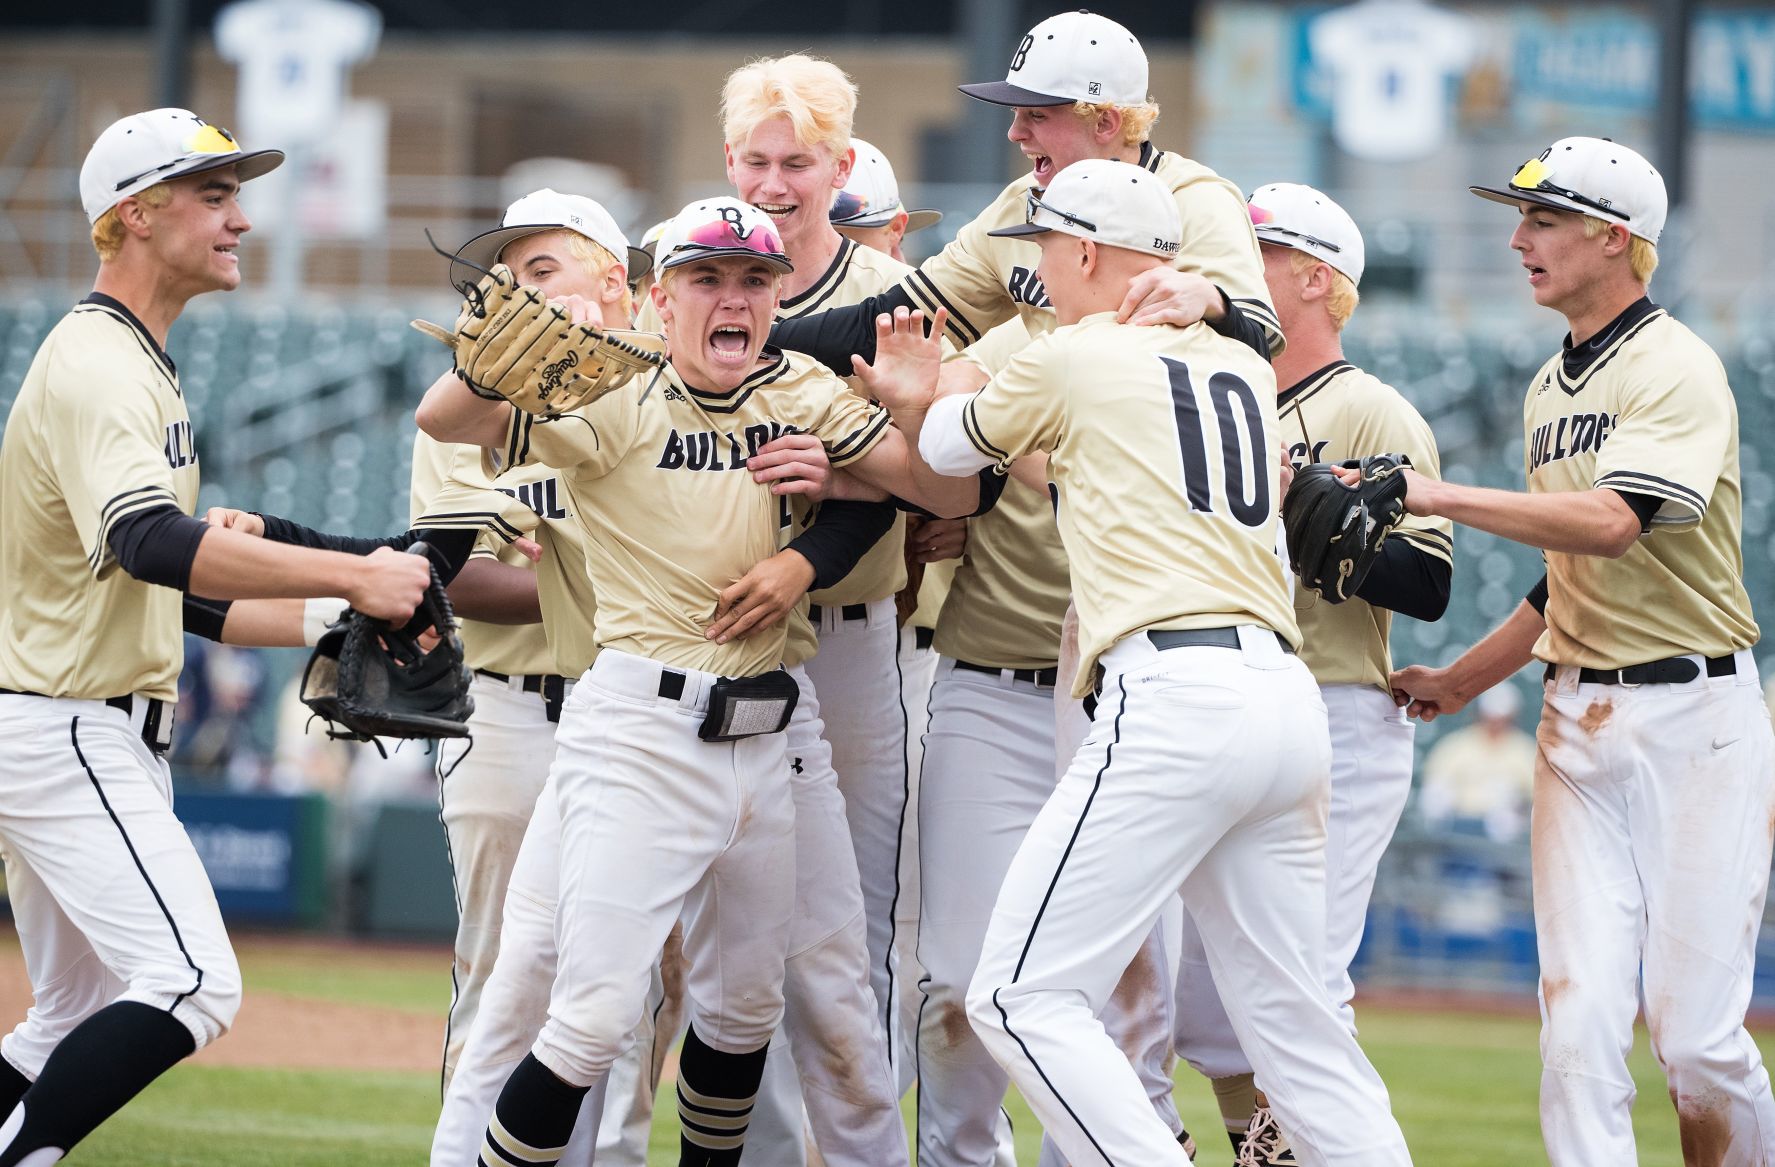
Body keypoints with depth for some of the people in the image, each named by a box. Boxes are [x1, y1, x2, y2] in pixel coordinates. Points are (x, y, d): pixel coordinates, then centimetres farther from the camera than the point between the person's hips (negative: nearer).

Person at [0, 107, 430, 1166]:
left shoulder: (141, 365, 18)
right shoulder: (95, 367, -15)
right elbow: (151, 544, -33)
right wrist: (353, 574, -37)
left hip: (109, 745, 11)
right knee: (193, 985, -20)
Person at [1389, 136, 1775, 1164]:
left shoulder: (1677, 370, -10)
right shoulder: (1551, 391, 16)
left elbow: (1614, 522, -26)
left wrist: (1439, 494, -25)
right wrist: (1460, 680, 23)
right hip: (1579, 722, 7)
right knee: (1581, 1026, -6)